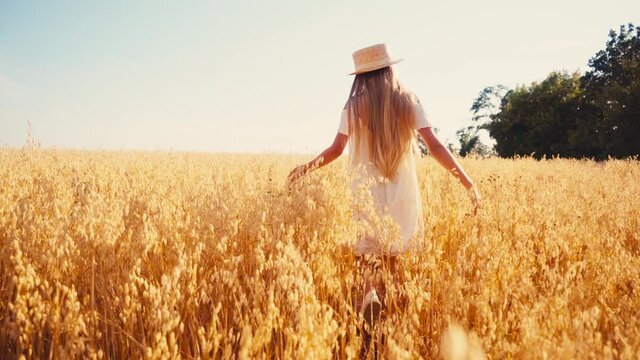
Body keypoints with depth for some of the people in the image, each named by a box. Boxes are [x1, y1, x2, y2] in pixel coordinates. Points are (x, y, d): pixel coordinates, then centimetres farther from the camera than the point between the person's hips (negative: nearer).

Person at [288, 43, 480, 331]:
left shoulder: (354, 107, -2)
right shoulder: (408, 102, -1)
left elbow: (336, 150, 4)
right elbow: (435, 147, -6)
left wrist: (307, 167, 22)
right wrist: (468, 183, -3)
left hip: (367, 192, -1)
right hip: (402, 194, 1)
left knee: (368, 253, 7)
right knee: (393, 254, 14)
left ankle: (370, 291, -21)